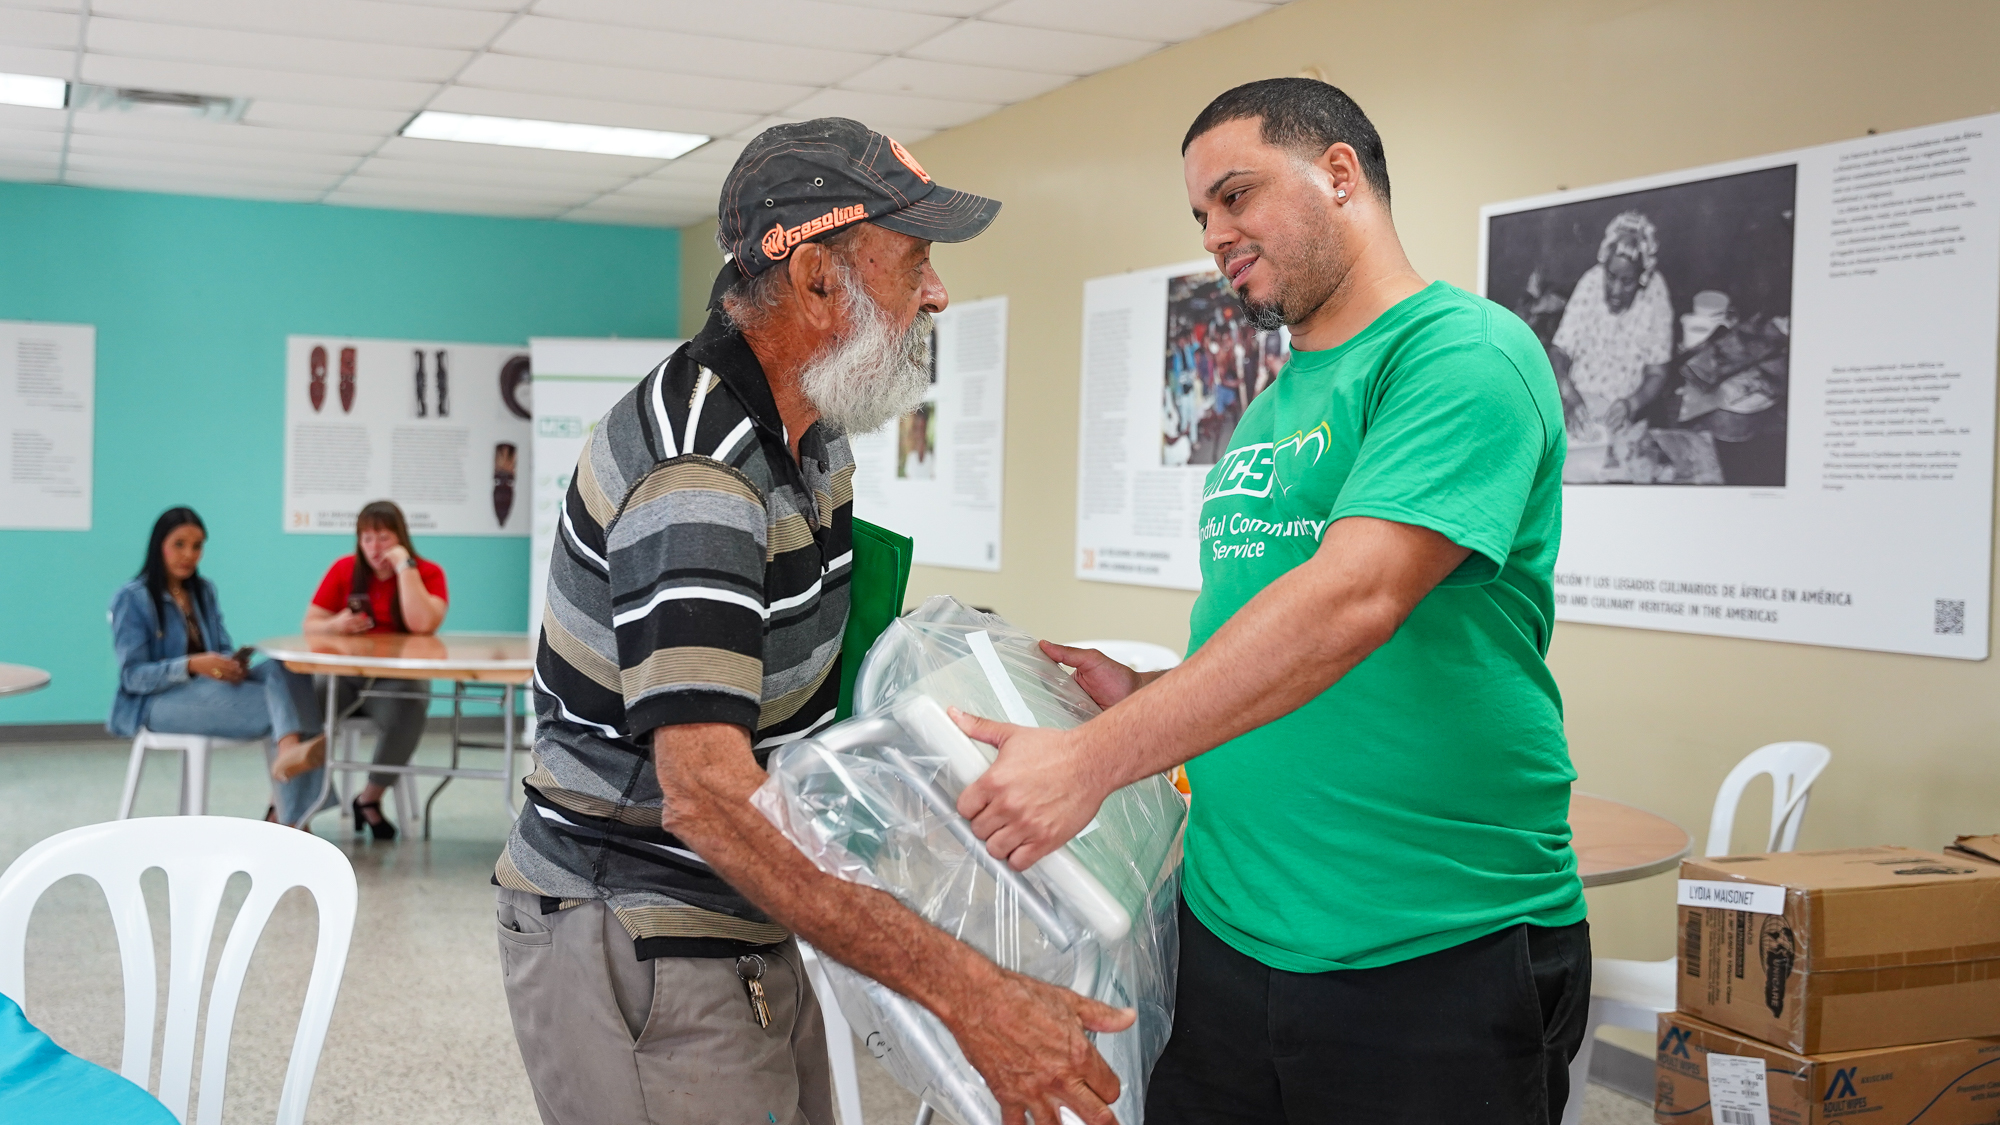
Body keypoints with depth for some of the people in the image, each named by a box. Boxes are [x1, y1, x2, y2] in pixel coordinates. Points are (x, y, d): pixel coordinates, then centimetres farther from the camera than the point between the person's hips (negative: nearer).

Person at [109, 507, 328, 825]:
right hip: (155, 702, -6)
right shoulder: (131, 599, -4)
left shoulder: (205, 592, 17)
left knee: (283, 673, -29)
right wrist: (191, 666, -28)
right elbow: (133, 676, -12)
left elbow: (224, 649, 14)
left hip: (209, 691, 6)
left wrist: (233, 664, -13)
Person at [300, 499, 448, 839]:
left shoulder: (428, 573, 0)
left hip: (395, 680, -2)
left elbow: (423, 624, -19)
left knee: (408, 711, -36)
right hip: (342, 674, 2)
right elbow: (310, 624, 7)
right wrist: (336, 625, -16)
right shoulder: (344, 569, 7)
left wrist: (405, 567, -16)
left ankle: (370, 797, -11)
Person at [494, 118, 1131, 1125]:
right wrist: (969, 995, -37)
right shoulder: (694, 474, -26)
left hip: (748, 934, 9)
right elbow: (708, 797, -34)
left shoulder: (811, 429, 7)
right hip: (636, 951, -9)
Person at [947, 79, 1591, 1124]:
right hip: (1231, 936, 7)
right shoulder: (1267, 411, 15)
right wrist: (1144, 697, 1)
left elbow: (1352, 599, -24)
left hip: (1437, 958, -7)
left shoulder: (1464, 353, -11)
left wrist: (1095, 759, -26)